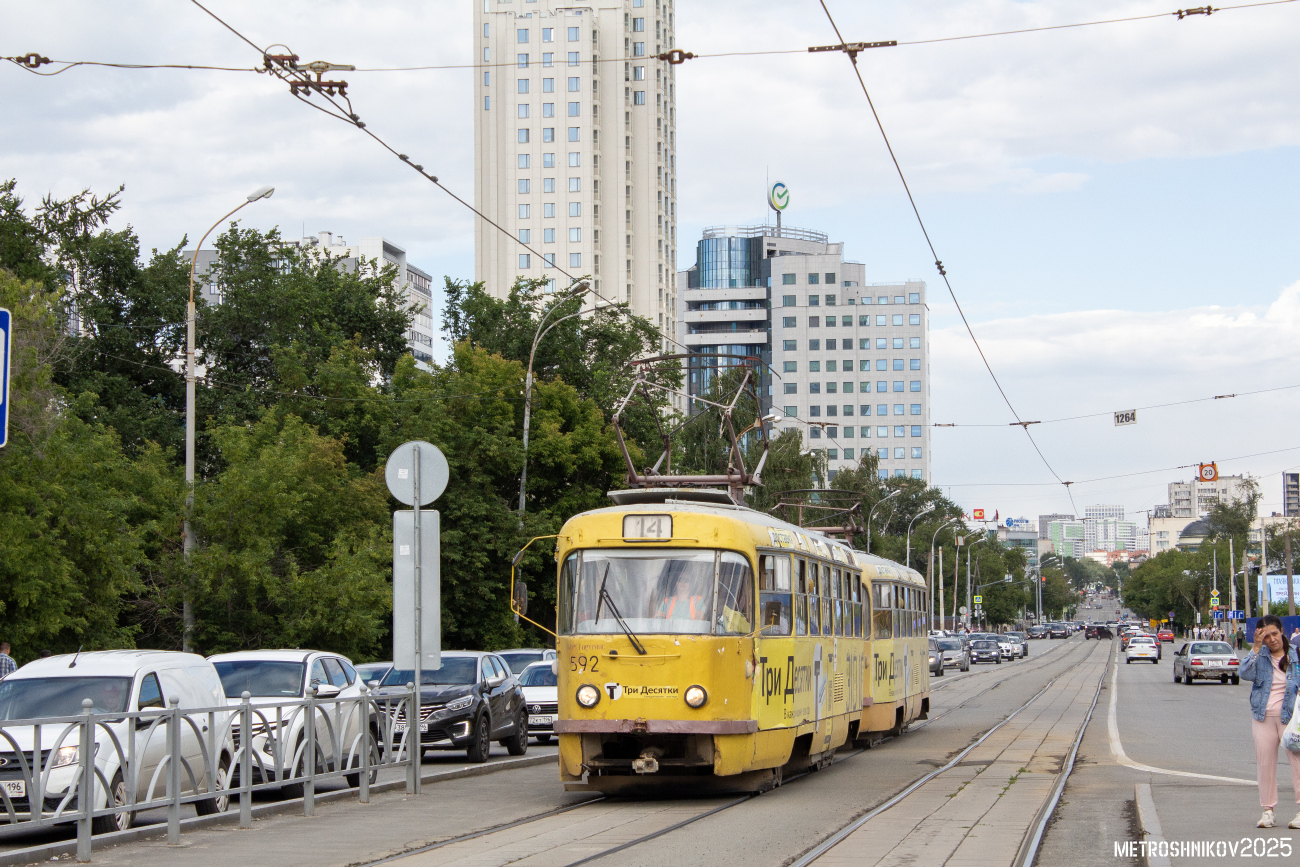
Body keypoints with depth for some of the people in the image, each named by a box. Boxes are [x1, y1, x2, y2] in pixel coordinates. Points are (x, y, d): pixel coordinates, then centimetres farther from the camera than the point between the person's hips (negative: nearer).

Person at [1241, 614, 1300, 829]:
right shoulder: (1260, 655, 5)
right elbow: (1245, 673, -10)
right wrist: (1256, 648, -15)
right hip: (1263, 716, 2)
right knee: (1265, 763, 5)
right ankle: (1267, 811, 13)